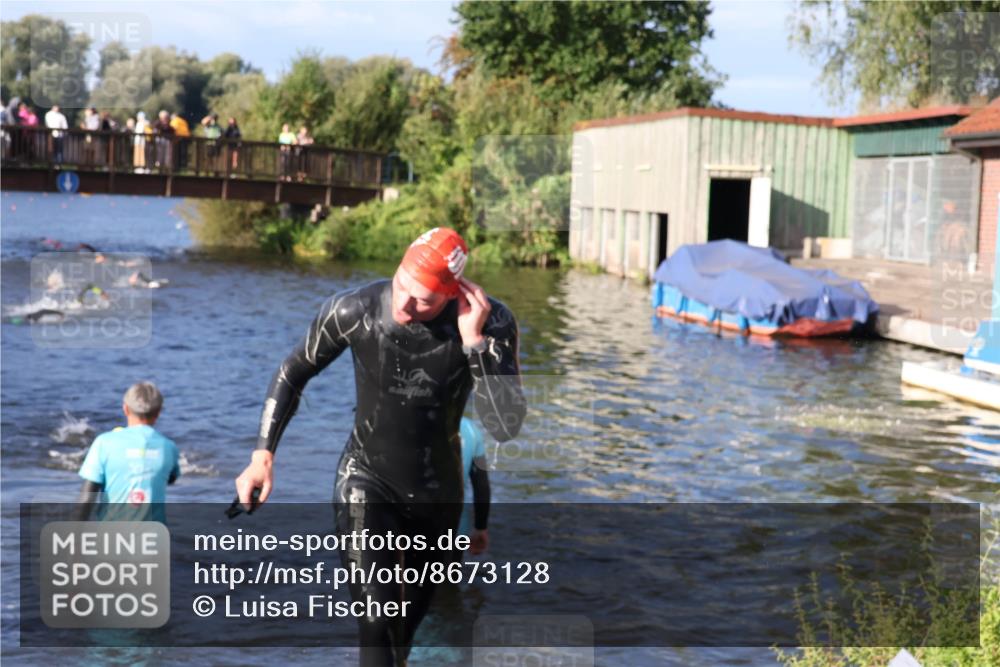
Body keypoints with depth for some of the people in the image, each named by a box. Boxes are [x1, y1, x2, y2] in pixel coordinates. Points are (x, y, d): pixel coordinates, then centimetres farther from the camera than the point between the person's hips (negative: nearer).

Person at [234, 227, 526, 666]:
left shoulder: (490, 323, -25)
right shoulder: (353, 310, -24)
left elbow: (505, 427, -31)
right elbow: (294, 372, -5)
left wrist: (475, 340, -37)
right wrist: (263, 454, -10)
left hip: (438, 489, 2)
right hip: (367, 479, -2)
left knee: (417, 606, 23)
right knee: (375, 614, -18)